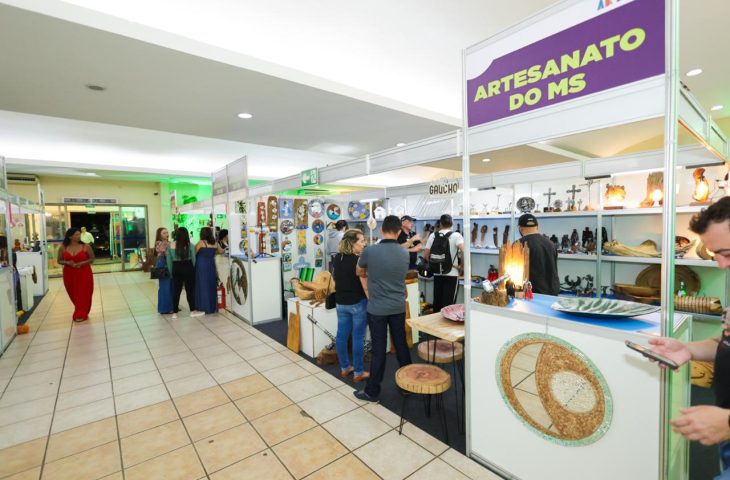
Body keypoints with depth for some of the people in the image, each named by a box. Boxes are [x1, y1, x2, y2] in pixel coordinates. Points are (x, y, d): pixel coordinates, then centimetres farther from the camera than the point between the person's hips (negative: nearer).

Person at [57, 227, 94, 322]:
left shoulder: (85, 247, -6)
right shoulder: (63, 248, -1)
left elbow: (92, 259, 0)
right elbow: (59, 261, 6)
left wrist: (82, 263, -17)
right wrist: (67, 262, -15)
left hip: (84, 274, -2)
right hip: (69, 274, 2)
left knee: (84, 294, -1)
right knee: (74, 294, 13)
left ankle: (81, 315, 8)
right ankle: (79, 312, 31)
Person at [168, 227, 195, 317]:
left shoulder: (171, 245, -1)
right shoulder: (189, 245, -9)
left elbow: (169, 260, 3)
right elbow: (193, 259, -4)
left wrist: (171, 272, 12)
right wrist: (193, 269, 10)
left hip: (176, 269, 2)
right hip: (188, 268, -2)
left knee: (176, 290, 10)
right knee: (190, 290, 5)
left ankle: (174, 312, 14)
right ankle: (193, 310, 10)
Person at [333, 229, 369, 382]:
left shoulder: (336, 258, 3)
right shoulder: (359, 260, -19)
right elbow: (365, 285, -17)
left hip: (340, 302, 7)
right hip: (358, 303, -7)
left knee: (342, 335, 13)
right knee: (358, 337, 4)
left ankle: (344, 368, 28)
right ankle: (358, 373, 16)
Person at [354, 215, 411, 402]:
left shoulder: (370, 250, -14)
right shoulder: (405, 253, -2)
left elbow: (359, 272, 3)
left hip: (377, 309, -3)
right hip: (398, 307, 4)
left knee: (379, 349, 5)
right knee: (401, 345, 17)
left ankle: (372, 391, 18)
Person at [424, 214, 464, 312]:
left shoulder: (433, 236, 4)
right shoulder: (456, 235, -8)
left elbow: (425, 255, 2)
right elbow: (463, 251, -23)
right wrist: (461, 266, -10)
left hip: (437, 274, 4)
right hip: (451, 274, -4)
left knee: (437, 301, 14)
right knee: (449, 303, 3)